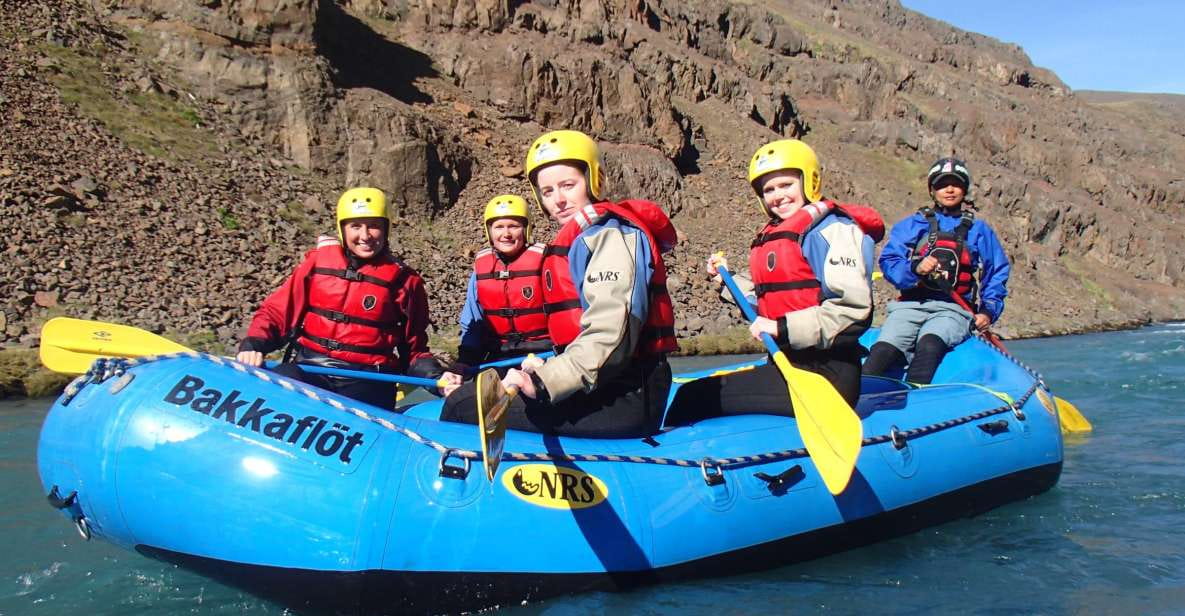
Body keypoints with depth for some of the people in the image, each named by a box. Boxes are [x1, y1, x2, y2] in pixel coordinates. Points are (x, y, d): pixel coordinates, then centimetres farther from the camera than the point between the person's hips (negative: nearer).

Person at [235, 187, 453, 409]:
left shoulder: (403, 280, 9)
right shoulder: (318, 262, 10)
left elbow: (414, 349, 14)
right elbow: (276, 311, 12)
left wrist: (437, 376, -4)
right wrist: (252, 345, -7)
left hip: (368, 381, 0)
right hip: (307, 370, 1)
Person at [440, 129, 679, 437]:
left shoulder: (609, 233, -9)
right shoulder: (576, 240, 21)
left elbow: (609, 336, -23)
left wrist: (544, 382, -26)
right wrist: (544, 370, 10)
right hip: (604, 391, 10)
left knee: (462, 405, -16)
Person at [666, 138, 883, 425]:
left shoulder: (833, 229, -8)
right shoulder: (774, 236, 19)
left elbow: (852, 306, -19)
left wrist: (783, 328, -21)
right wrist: (728, 278, 20)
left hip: (826, 374, -9)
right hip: (787, 366, 9)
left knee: (694, 398, -17)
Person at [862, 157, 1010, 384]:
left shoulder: (979, 231, 20)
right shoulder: (912, 224, 17)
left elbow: (997, 274, 20)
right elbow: (888, 261, 6)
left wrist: (988, 310, 3)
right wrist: (915, 269, -15)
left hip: (953, 309, -1)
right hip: (910, 304, 1)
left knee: (929, 344, -35)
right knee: (884, 349, -29)